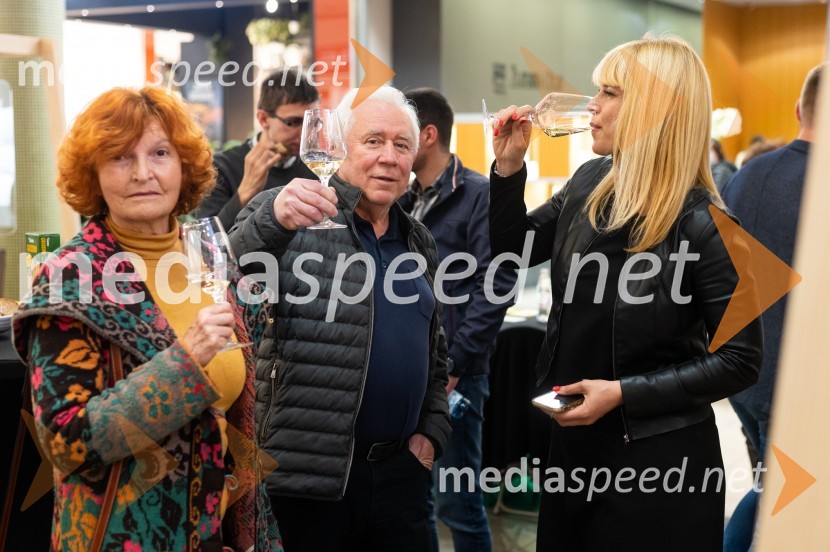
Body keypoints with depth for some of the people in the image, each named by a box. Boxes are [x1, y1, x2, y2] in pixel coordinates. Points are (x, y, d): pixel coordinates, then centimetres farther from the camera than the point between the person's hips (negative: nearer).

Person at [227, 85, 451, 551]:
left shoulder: (420, 243, 12)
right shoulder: (294, 219, -6)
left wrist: (432, 430, 10)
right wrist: (273, 219, -42)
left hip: (400, 468, 5)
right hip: (307, 472, -5)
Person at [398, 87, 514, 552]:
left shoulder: (480, 195, -8)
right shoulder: (405, 202, 14)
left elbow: (495, 286, -15)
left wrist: (453, 363, -16)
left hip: (453, 374, -7)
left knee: (457, 502, 0)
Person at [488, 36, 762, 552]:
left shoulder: (700, 224, -20)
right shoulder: (590, 183, -1)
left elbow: (741, 361, -16)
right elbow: (512, 246, 12)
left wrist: (623, 393, -21)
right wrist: (508, 166, -4)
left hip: (658, 456, -6)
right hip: (574, 439, 7)